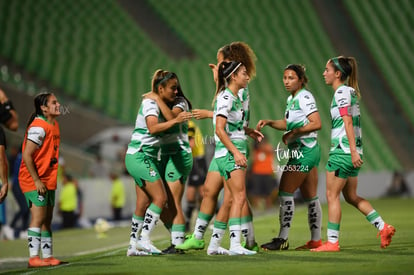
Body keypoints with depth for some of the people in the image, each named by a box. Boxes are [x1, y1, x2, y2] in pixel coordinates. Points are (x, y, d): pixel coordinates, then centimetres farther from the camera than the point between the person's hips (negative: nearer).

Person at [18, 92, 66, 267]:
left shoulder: (54, 125, 11)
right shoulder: (38, 127, -18)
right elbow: (26, 155, -22)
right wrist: (37, 181, -22)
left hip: (47, 180, 9)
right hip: (34, 180, -9)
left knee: (47, 220, 11)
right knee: (38, 217, -12)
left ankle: (47, 256, 17)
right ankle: (34, 258, -12)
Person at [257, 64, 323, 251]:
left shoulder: (304, 97, -12)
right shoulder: (291, 99, 15)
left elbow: (317, 124, -19)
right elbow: (287, 124, 25)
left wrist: (294, 133, -17)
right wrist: (269, 122, 9)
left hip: (304, 151, -10)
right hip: (308, 151, 10)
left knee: (285, 192, -10)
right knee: (310, 197, 11)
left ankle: (282, 239, -9)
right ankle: (316, 240, 14)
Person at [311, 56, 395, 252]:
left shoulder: (342, 92, -11)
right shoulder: (351, 91, 16)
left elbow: (347, 122, -18)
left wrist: (353, 151, -23)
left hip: (343, 151, -9)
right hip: (353, 151, 9)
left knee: (332, 195, -2)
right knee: (351, 197, 15)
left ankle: (332, 242, 0)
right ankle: (383, 227, 10)